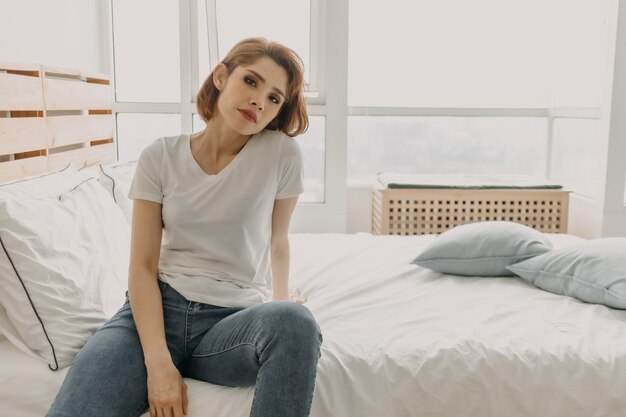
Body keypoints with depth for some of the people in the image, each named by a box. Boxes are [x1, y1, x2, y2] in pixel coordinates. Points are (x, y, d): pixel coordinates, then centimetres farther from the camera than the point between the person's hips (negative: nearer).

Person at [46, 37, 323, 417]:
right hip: (156, 307, 0)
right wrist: (158, 362, -16)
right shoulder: (160, 157, -1)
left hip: (233, 317, 1)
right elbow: (142, 266, -5)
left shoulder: (282, 152, -4)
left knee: (296, 323, -34)